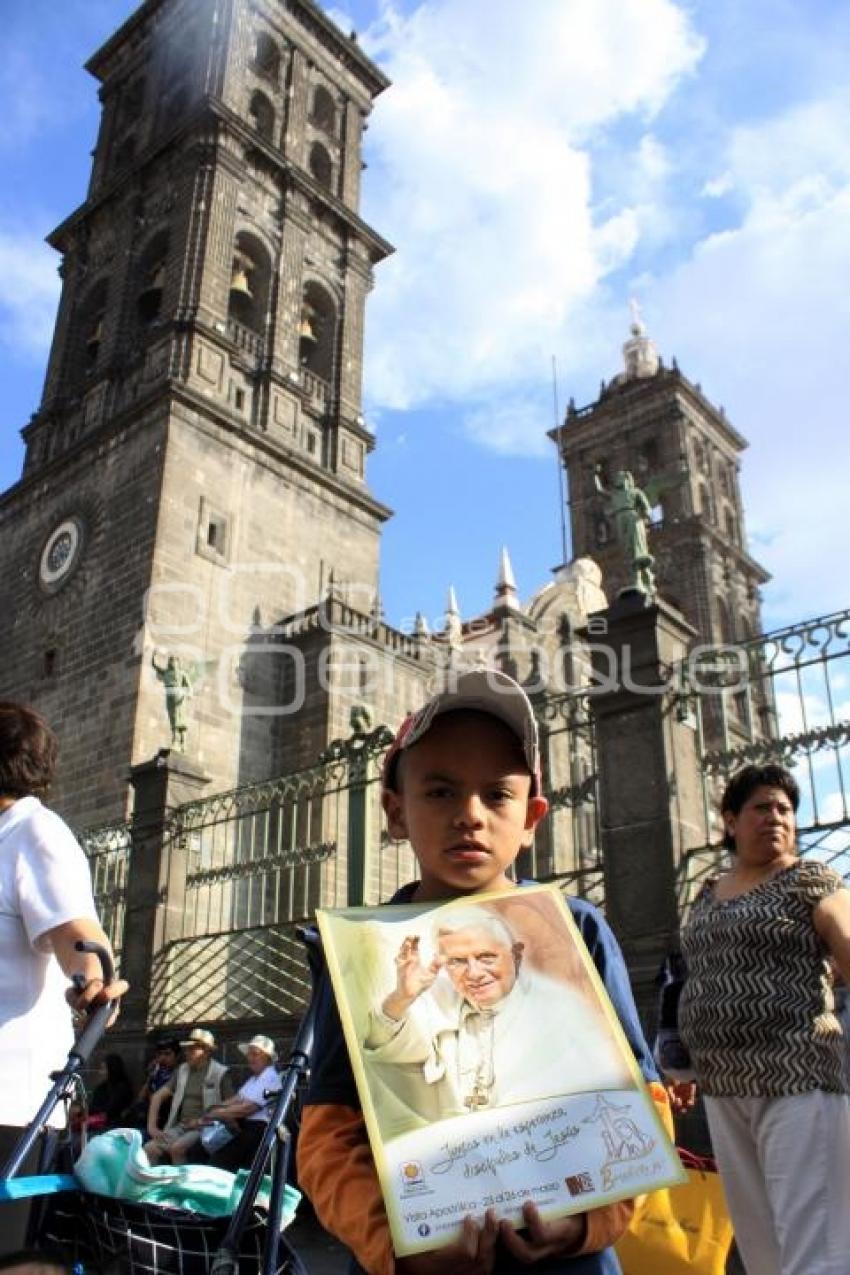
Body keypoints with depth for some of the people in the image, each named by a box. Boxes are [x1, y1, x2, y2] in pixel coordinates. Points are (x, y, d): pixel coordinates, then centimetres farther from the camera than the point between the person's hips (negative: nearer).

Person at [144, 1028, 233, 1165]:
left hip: (204, 1128, -5)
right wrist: (152, 1126, 2)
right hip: (180, 1126, 6)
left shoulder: (220, 1073, -5)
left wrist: (203, 1121, -13)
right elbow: (158, 1096, 14)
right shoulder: (182, 1070, 12)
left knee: (176, 1148, -30)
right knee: (149, 1148, -17)